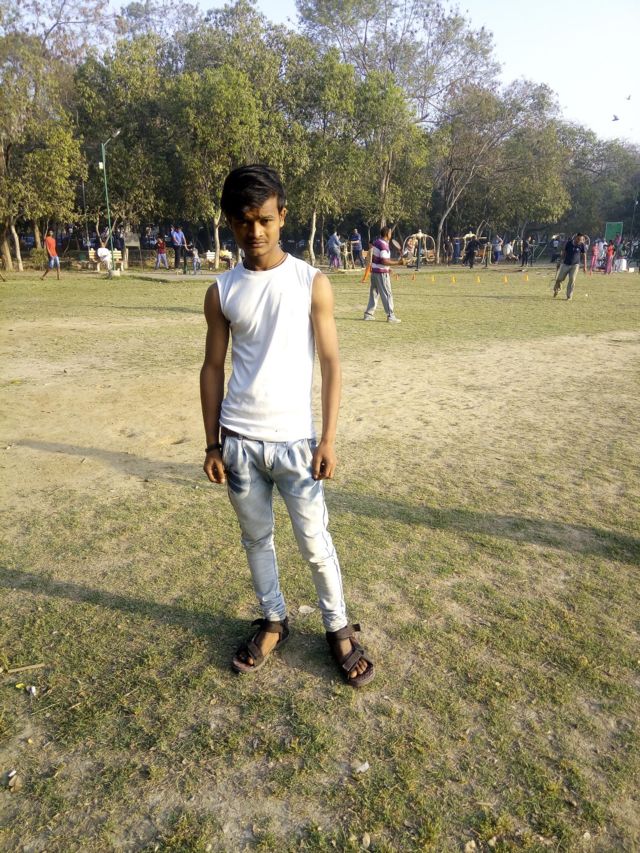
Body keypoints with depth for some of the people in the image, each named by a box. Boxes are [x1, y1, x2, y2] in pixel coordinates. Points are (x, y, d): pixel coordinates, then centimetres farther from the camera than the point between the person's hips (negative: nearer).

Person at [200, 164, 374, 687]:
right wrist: (213, 442, 4)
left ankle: (339, 628, 28)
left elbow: (331, 364, -3)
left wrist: (329, 439, -9)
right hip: (239, 441, 3)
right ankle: (273, 621, 36)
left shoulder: (312, 283, -4)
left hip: (294, 440, -2)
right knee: (256, 537, 16)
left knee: (315, 543, 7)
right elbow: (213, 368, 7)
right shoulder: (222, 292, 3)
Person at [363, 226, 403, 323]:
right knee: (387, 295, -3)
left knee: (374, 293, 15)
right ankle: (390, 316, -3)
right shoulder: (383, 245, -19)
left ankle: (368, 314, 18)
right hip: (382, 273, -9)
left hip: (374, 271, 9)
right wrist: (397, 263, -24)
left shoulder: (375, 242, 9)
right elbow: (384, 261, -25)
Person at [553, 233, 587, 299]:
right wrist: (561, 262, 11)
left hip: (575, 265, -1)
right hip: (565, 264, 1)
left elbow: (584, 255, 3)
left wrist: (584, 266, 2)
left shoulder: (582, 245, -6)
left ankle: (569, 296, -1)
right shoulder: (569, 243, -5)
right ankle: (556, 290, 33)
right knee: (559, 278, 3)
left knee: (572, 280, -10)